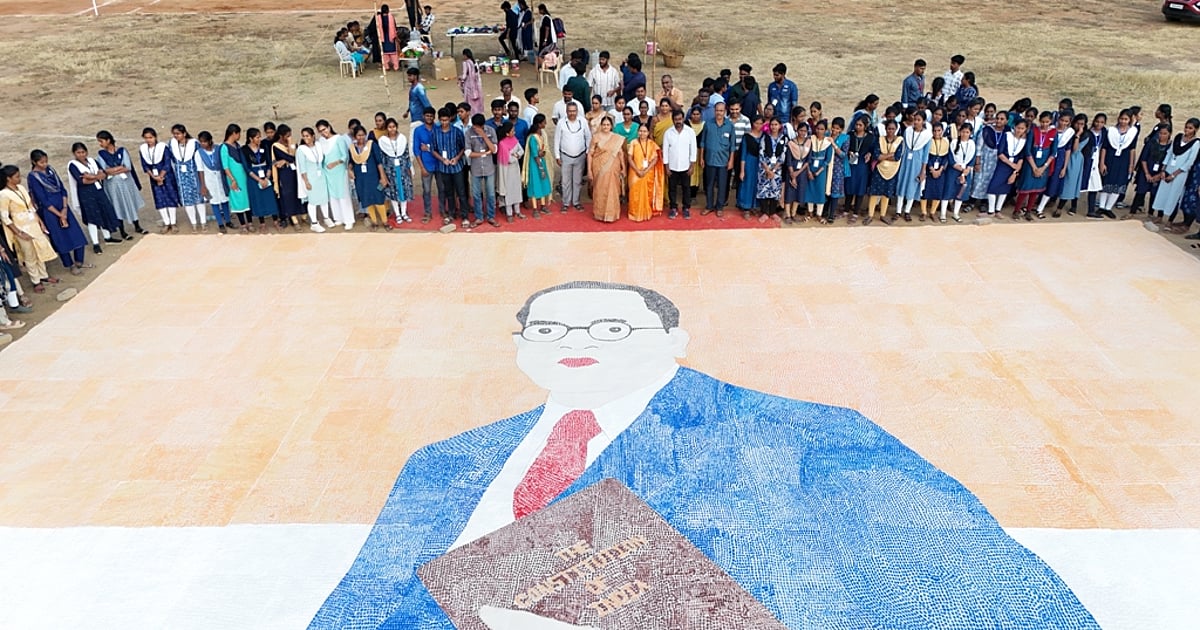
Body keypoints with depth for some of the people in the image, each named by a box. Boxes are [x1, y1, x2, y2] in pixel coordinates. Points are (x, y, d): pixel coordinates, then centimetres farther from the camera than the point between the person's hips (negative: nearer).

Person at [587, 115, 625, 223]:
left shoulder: (617, 138, 3)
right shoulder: (596, 137, -2)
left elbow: (621, 154, 7)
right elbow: (590, 154, -2)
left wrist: (623, 168, 5)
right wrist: (589, 170, -5)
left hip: (612, 169, 1)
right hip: (599, 169, -1)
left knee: (612, 191, 2)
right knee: (599, 191, 5)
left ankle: (611, 214, 13)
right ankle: (599, 214, 16)